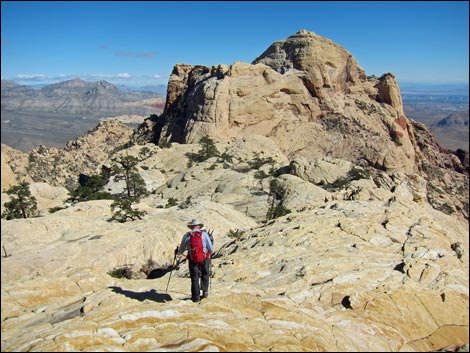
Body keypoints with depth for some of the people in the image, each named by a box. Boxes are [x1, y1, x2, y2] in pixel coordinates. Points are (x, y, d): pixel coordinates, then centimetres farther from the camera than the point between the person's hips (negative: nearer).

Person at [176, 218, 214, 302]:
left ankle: (196, 296, 15)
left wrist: (177, 252, 30)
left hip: (192, 260, 0)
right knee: (205, 274, 24)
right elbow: (211, 249, -3)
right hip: (204, 259, 0)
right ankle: (205, 291, 18)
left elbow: (181, 250, 7)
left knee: (194, 278, 13)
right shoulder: (204, 234, -4)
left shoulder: (186, 235, -1)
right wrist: (208, 253, 21)